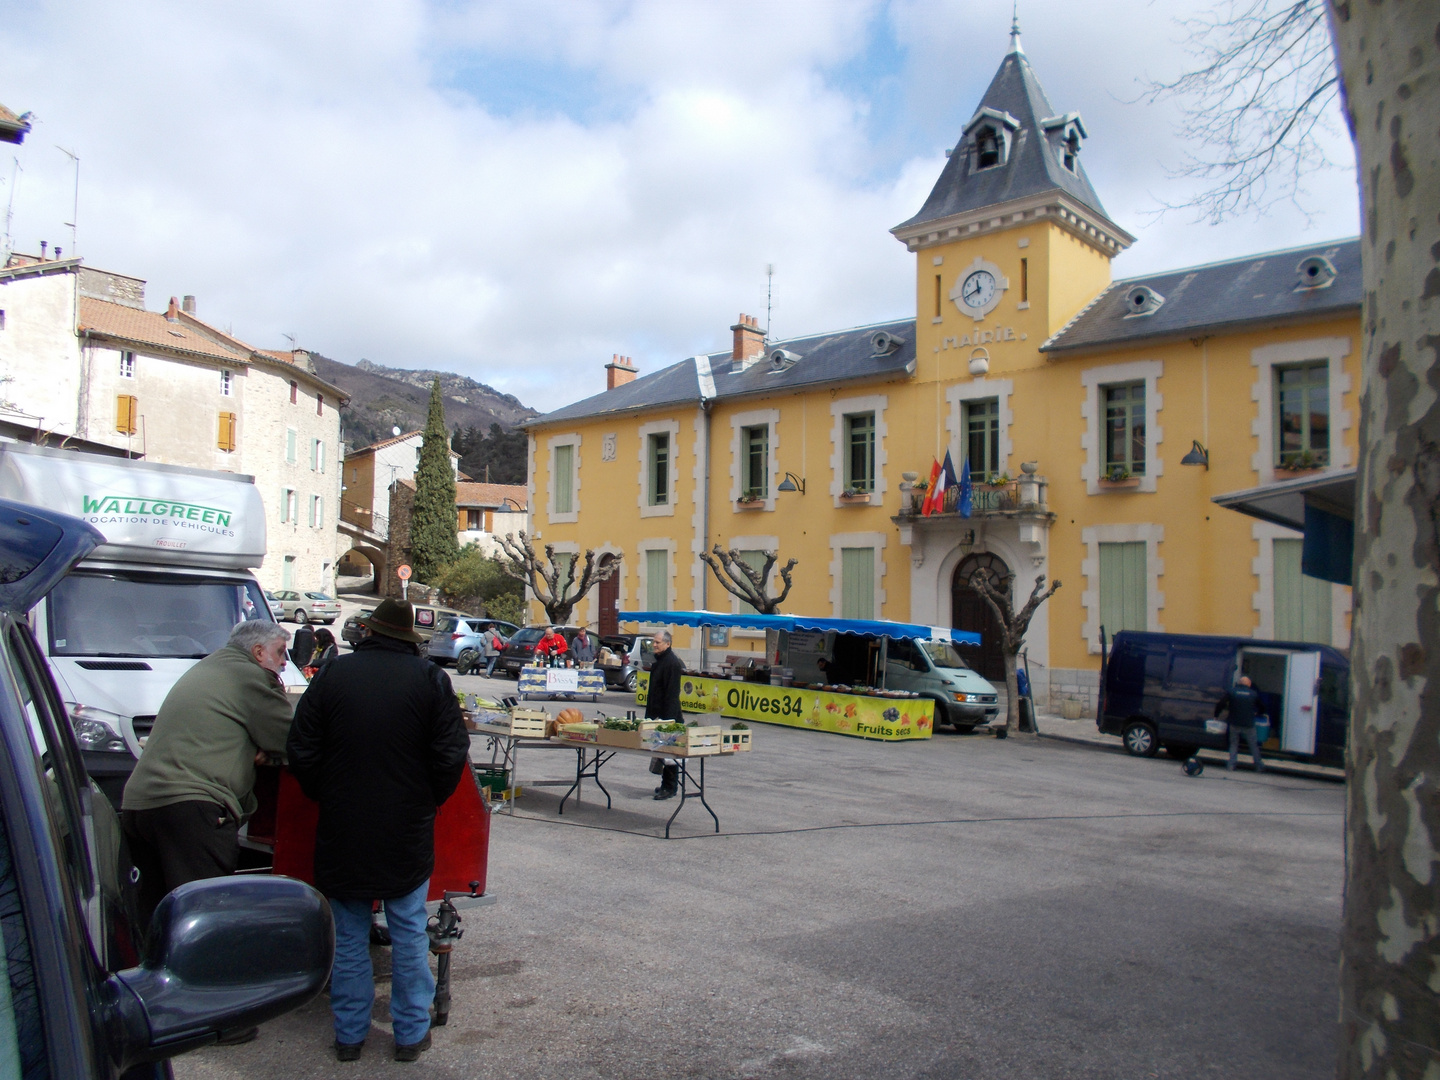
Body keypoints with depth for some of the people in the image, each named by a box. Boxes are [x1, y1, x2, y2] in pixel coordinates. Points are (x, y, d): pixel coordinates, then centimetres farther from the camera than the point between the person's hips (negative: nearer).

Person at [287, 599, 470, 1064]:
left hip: (342, 833, 1)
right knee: (409, 933, 11)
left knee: (348, 937, 13)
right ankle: (411, 1033, 19)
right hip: (408, 834, -1)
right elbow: (452, 756, -8)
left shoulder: (332, 674, -5)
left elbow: (301, 753, -2)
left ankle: (349, 1034, 23)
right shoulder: (430, 679, -7)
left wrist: (326, 798, 12)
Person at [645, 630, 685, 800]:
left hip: (668, 715, -10)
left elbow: (672, 693, -21)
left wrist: (666, 718, -24)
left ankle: (670, 788, 2)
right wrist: (650, 714, 20)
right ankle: (667, 784, 23)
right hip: (658, 714, 10)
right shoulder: (659, 660, 15)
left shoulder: (672, 663, -16)